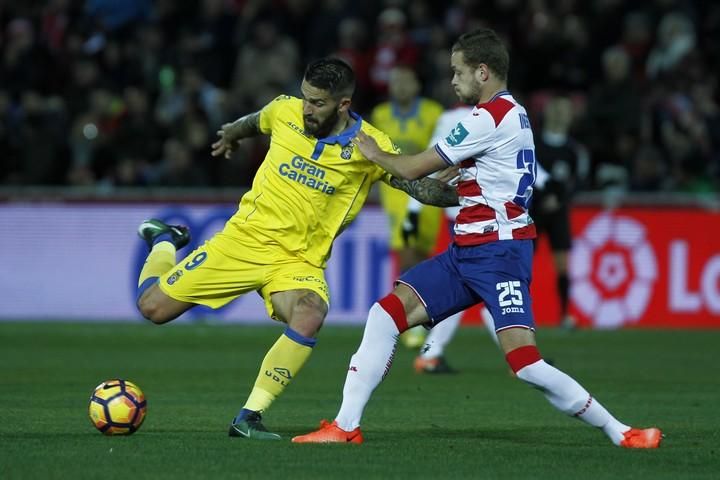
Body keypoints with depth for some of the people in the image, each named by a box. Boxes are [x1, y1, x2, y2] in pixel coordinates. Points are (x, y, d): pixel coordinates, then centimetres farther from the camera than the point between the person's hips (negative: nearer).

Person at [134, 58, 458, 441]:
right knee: (153, 306, -2)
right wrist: (231, 134, 41)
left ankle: (249, 417, -24)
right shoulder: (286, 111, -4)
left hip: (301, 261, -1)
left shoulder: (370, 147, -10)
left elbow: (420, 186, -7)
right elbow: (255, 122, 20)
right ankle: (165, 243, 33)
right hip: (247, 238, 1)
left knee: (309, 319, -35)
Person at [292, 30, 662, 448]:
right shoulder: (511, 113, 16)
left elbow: (414, 169, -9)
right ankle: (346, 426, 2)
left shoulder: (491, 117, -14)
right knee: (386, 314, 1)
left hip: (498, 250, -10)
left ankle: (619, 432, -7)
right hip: (466, 252, 10)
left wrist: (376, 154, 8)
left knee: (525, 364, -18)